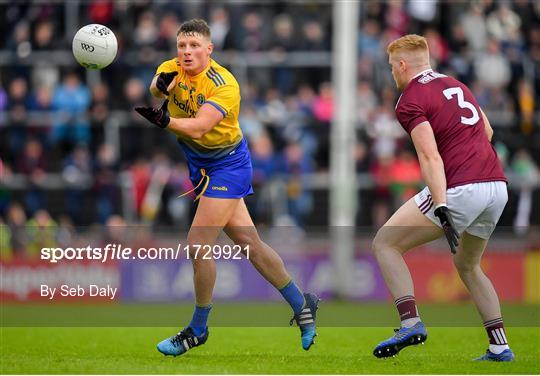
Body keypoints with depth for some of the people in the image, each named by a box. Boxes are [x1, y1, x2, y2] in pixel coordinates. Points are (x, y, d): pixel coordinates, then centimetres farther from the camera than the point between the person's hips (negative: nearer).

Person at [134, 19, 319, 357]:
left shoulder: (224, 85, -24)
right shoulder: (173, 70, -6)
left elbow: (198, 126, -38)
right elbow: (154, 88, -28)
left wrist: (164, 120, -56)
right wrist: (160, 85, -51)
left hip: (227, 165, -7)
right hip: (199, 163, 7)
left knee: (198, 245, -12)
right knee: (249, 242, 11)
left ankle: (198, 330, 4)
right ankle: (302, 305, 26)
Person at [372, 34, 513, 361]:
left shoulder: (410, 101, -3)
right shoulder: (456, 85, 19)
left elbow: (431, 158, -15)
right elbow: (487, 131, 27)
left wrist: (442, 209, -23)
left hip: (460, 189, -8)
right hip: (498, 187, 8)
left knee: (385, 244, 3)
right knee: (467, 265, 27)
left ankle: (411, 322, -12)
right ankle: (500, 346, 18)